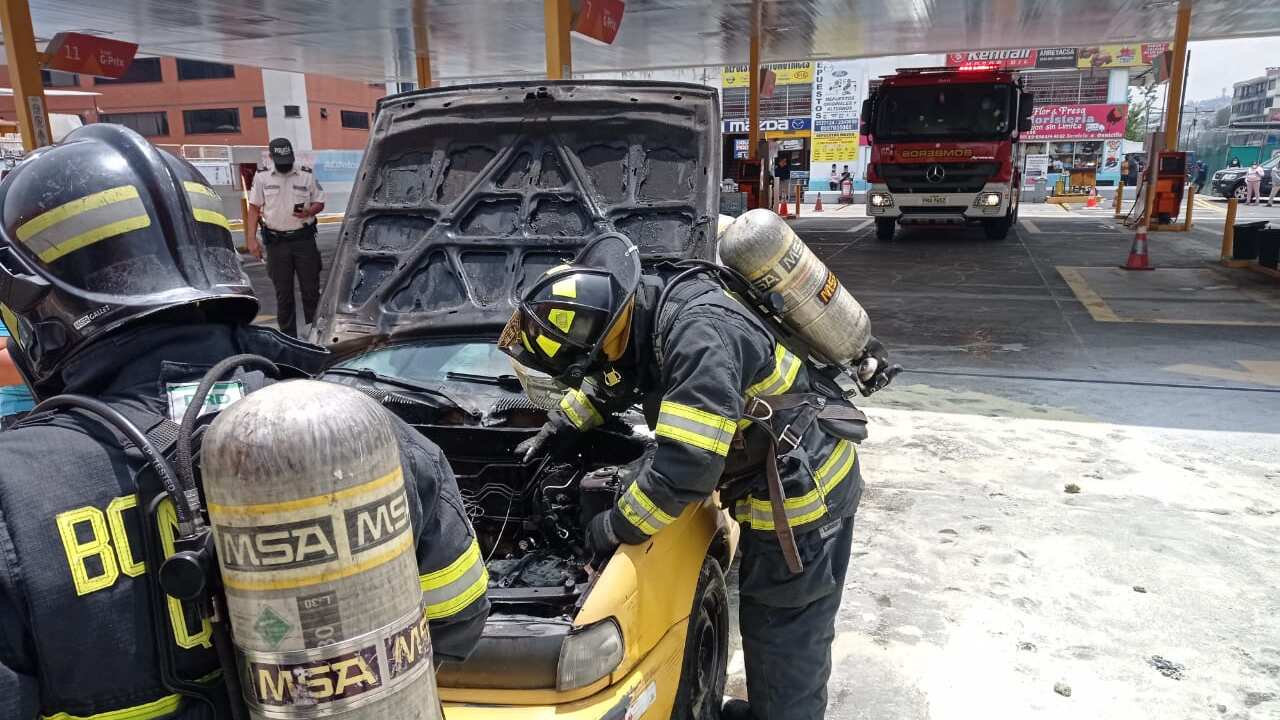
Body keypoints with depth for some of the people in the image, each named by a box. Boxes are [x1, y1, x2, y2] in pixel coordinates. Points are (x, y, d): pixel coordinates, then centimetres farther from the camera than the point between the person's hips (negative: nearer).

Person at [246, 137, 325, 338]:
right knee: (283, 293, 4)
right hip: (276, 242, 1)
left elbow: (320, 202, 9)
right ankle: (288, 336, 11)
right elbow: (254, 209, 7)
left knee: (311, 289, 1)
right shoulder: (262, 178, 6)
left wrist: (309, 212, -15)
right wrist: (251, 239, -1)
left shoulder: (307, 175, 4)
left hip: (304, 239, -1)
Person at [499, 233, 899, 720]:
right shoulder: (650, 310, -2)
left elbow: (685, 468, -35)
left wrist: (614, 528, -20)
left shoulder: (701, 335, -33)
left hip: (804, 492, -9)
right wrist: (558, 429, 23)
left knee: (785, 637, 8)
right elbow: (609, 380, 21)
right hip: (787, 480, 9)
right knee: (765, 623, 24)